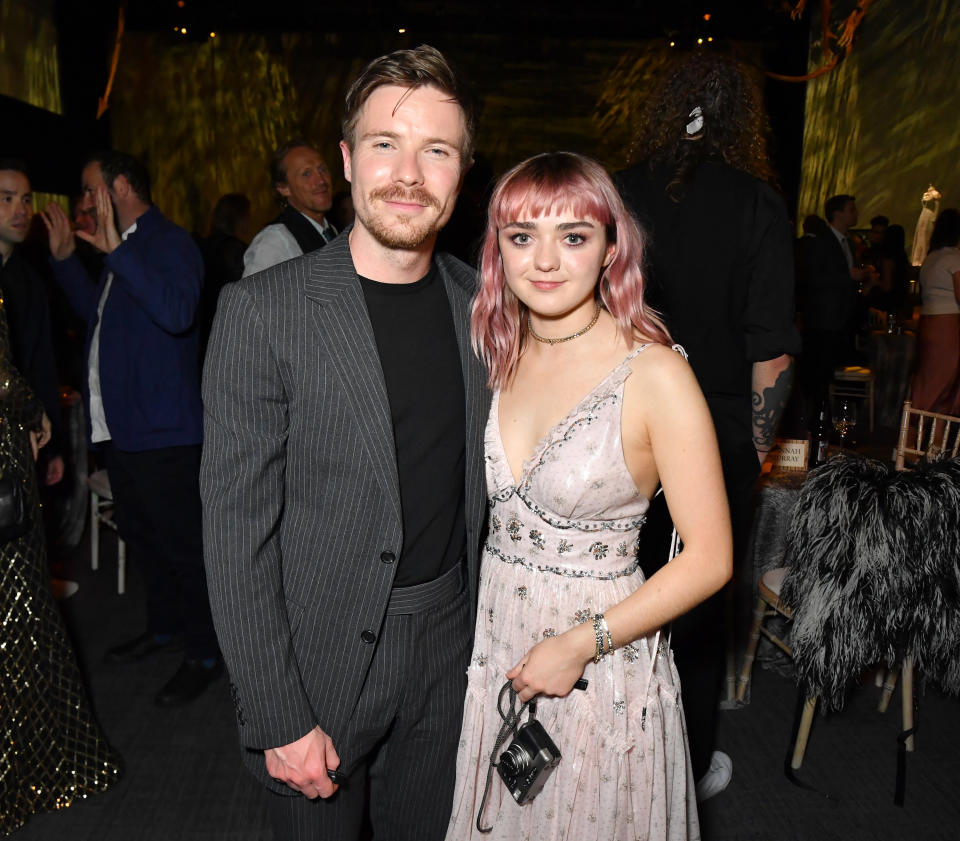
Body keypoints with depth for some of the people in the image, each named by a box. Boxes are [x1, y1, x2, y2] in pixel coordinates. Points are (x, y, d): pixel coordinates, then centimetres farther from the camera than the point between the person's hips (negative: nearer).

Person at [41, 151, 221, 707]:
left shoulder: (170, 242, -12)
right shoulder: (125, 248, 17)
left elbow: (178, 312, -30)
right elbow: (96, 311, 29)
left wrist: (116, 251, -30)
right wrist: (66, 258, 20)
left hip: (163, 429, -10)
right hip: (121, 425, 10)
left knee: (181, 543, 0)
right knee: (142, 535, 21)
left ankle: (205, 654, 15)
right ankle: (165, 627, 39)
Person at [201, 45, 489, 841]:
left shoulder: (479, 302, -1)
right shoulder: (262, 310, -16)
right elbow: (237, 529, -15)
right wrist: (278, 718, -13)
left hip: (449, 649, 4)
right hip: (319, 657, -4)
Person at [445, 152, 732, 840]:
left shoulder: (656, 375, -18)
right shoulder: (498, 356, -1)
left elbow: (709, 559, -15)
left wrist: (582, 643, -17)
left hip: (601, 658, -4)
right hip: (492, 642, 5)